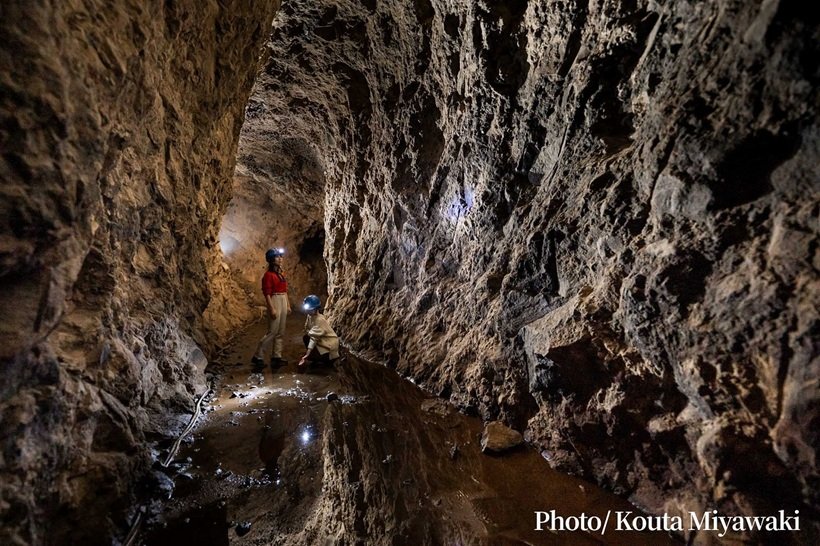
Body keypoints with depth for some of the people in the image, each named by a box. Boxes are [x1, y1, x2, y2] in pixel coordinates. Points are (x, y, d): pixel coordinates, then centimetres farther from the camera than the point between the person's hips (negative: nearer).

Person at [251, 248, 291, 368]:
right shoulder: (268, 275, -12)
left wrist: (288, 305, 15)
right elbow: (267, 294, -16)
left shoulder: (281, 273, 12)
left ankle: (276, 356, 17)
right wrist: (272, 309, -20)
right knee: (272, 332, -5)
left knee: (280, 332, 10)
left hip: (283, 302, 8)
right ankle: (257, 356, 6)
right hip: (275, 302, -8)